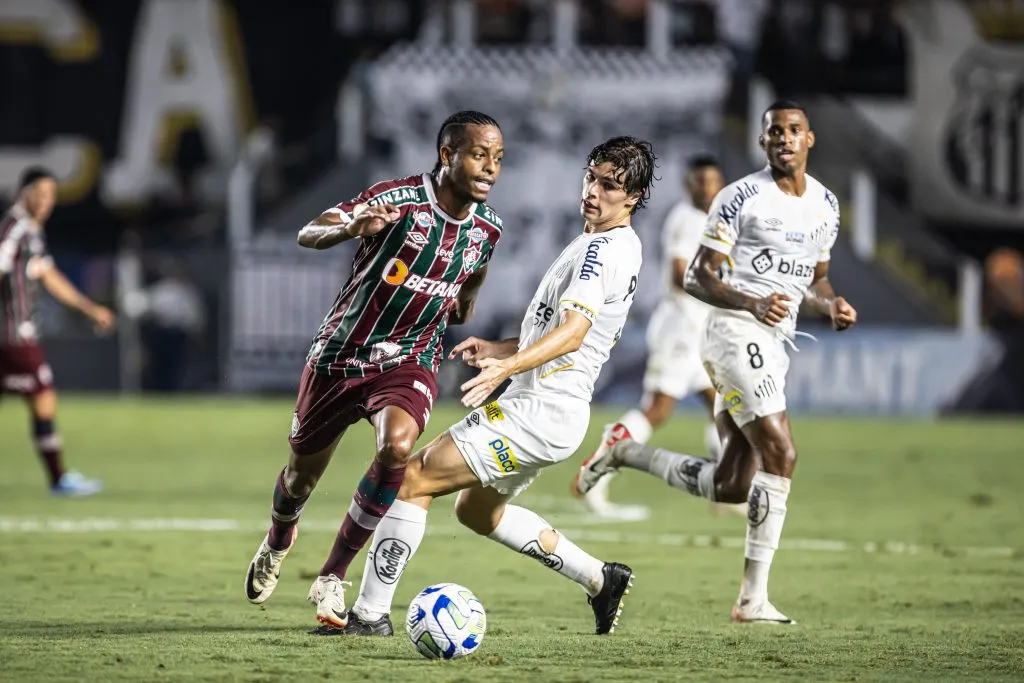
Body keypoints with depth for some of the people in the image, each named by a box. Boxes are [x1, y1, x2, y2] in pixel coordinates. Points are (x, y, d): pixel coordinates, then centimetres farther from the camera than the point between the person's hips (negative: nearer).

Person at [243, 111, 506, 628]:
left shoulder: (486, 228, -4)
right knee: (303, 472, 15)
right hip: (341, 353, -2)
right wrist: (353, 227, -45)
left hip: (409, 360, 2)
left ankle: (332, 578, -15)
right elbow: (308, 235, -29)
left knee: (397, 446, -30)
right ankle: (277, 545, 53)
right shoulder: (399, 199, -21)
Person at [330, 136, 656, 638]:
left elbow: (572, 332, -29)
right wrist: (495, 349, 18)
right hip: (543, 409, 11)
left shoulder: (605, 248, -15)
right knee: (476, 511, 28)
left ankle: (370, 614, -12)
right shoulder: (604, 247, 17)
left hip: (540, 410, -11)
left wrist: (508, 366, -43)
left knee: (414, 479, -13)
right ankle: (600, 580, 30)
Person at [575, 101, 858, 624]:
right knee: (780, 454, -16)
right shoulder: (741, 197, -7)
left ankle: (626, 455, 22)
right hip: (737, 332, -8)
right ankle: (753, 597, -12)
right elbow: (698, 277, -7)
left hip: (773, 344, 8)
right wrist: (751, 303, -23)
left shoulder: (825, 205, 15)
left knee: (729, 487, 4)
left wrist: (831, 305, 3)